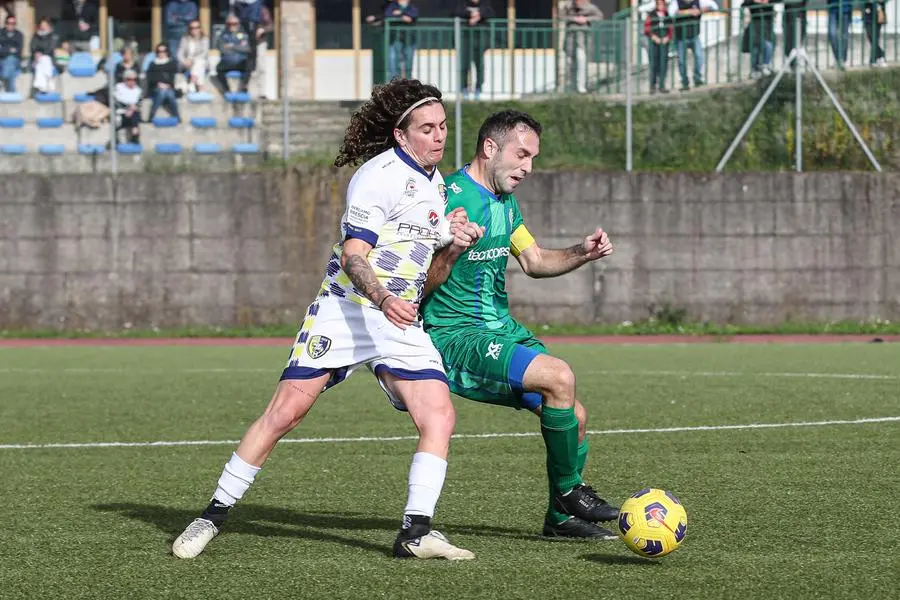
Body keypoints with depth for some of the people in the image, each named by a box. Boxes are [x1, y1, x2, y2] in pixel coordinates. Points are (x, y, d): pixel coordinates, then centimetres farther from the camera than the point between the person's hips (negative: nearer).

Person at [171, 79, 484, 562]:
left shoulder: (435, 182, 16)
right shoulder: (380, 175, -11)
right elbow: (352, 255, -18)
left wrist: (454, 243, 4)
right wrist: (383, 300, -34)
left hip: (400, 321, 7)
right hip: (344, 309, -7)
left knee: (439, 415, -13)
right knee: (285, 411, -10)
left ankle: (416, 532, -11)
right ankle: (214, 515, 0)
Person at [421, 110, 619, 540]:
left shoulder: (504, 201, 12)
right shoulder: (450, 198, -17)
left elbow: (534, 261, 23)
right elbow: (420, 285, -19)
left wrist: (582, 254, 7)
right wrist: (449, 254, -37)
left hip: (501, 328, 9)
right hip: (456, 337, -9)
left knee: (573, 415, 3)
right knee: (558, 376, -26)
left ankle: (561, 518, 20)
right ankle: (568, 491, -8)